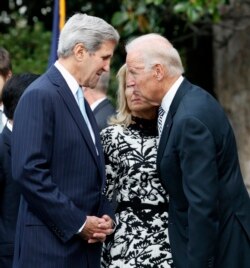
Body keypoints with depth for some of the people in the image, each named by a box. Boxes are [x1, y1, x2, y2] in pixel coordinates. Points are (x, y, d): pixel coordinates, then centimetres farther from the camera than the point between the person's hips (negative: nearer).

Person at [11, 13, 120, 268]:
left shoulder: (79, 99, 18)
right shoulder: (40, 96, -10)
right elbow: (29, 171, -19)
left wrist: (105, 216, 4)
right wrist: (78, 223, -15)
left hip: (85, 244, 9)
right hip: (51, 247, -8)